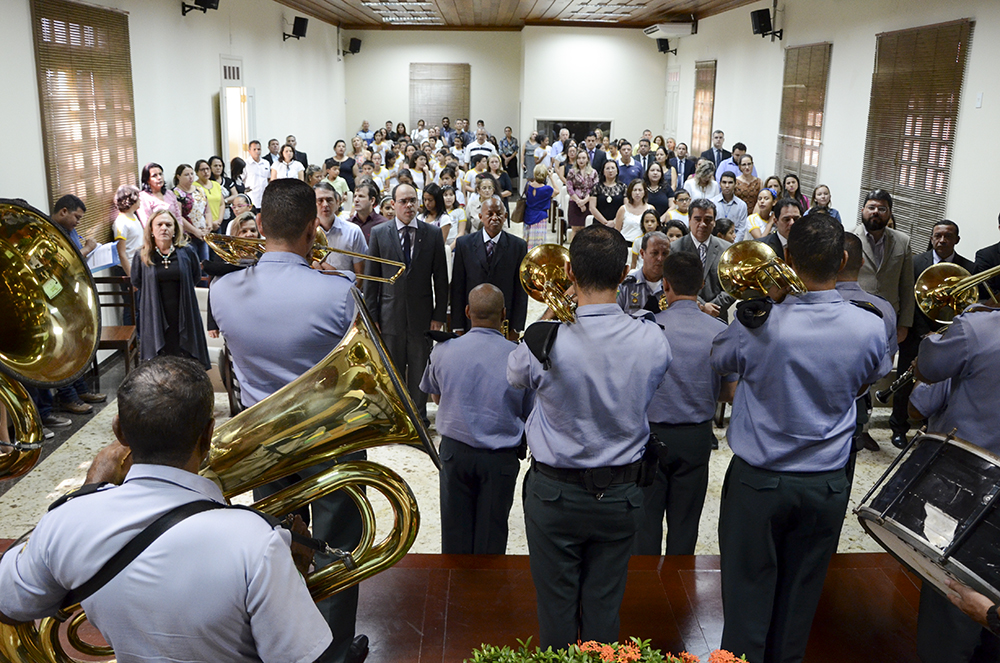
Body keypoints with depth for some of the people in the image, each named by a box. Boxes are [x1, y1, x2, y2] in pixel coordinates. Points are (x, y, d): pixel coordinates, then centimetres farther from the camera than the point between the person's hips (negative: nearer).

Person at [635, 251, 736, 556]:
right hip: (697, 438, 2)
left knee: (646, 519, 11)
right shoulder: (720, 332, -8)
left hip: (651, 435, -2)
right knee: (684, 523, 14)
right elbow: (730, 393, 0)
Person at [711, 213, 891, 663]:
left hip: (757, 481, -2)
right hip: (827, 485, 3)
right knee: (799, 597, 19)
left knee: (748, 595, 12)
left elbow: (718, 357, 0)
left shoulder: (761, 325, -22)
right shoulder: (870, 327, -13)